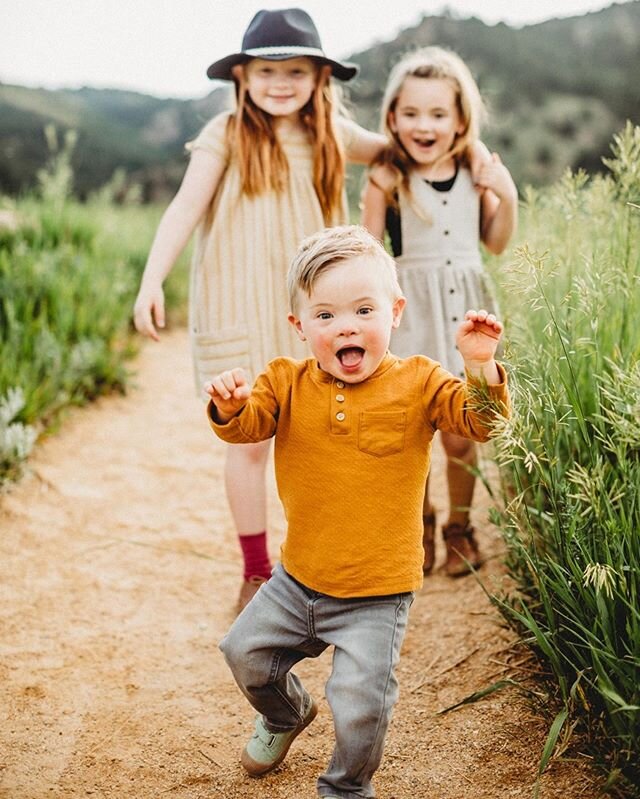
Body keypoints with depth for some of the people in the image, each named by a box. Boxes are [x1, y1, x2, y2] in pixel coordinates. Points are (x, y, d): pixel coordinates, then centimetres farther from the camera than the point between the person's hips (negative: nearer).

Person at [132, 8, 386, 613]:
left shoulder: (331, 136, 6)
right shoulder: (227, 136, -5)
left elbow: (393, 151, 25)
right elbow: (185, 208, -9)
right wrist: (151, 281, -19)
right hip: (241, 308, -3)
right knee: (250, 439, 2)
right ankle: (256, 570, 17)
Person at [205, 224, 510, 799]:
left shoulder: (417, 383, -10)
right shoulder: (289, 382, -3)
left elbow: (480, 421, -17)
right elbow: (248, 425, -11)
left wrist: (479, 366, -34)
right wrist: (230, 405, -34)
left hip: (376, 593, -4)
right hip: (298, 579, 4)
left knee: (359, 703, -8)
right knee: (246, 651, 18)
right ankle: (286, 713, 52)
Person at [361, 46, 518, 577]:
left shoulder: (478, 171, 1)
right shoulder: (387, 180, -7)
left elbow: (496, 243, 10)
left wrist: (507, 198, -3)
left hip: (465, 310, 2)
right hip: (411, 312, -2)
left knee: (460, 435, 7)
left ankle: (460, 527, 29)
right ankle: (419, 525, 30)